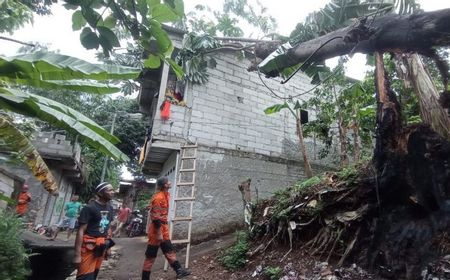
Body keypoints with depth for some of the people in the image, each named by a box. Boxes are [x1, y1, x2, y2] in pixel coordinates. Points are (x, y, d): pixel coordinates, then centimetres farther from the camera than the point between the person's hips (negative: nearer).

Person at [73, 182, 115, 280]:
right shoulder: (89, 208, -15)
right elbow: (81, 231, -16)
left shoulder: (110, 208, 8)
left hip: (101, 247, 7)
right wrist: (77, 254, -18)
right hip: (88, 247, -7)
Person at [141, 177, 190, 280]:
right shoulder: (158, 197, -21)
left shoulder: (166, 195, 8)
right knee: (151, 255, 3)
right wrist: (158, 233, -22)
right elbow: (155, 217, -24)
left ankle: (179, 270, 26)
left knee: (169, 250, 16)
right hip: (156, 229, -10)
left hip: (163, 228, 10)